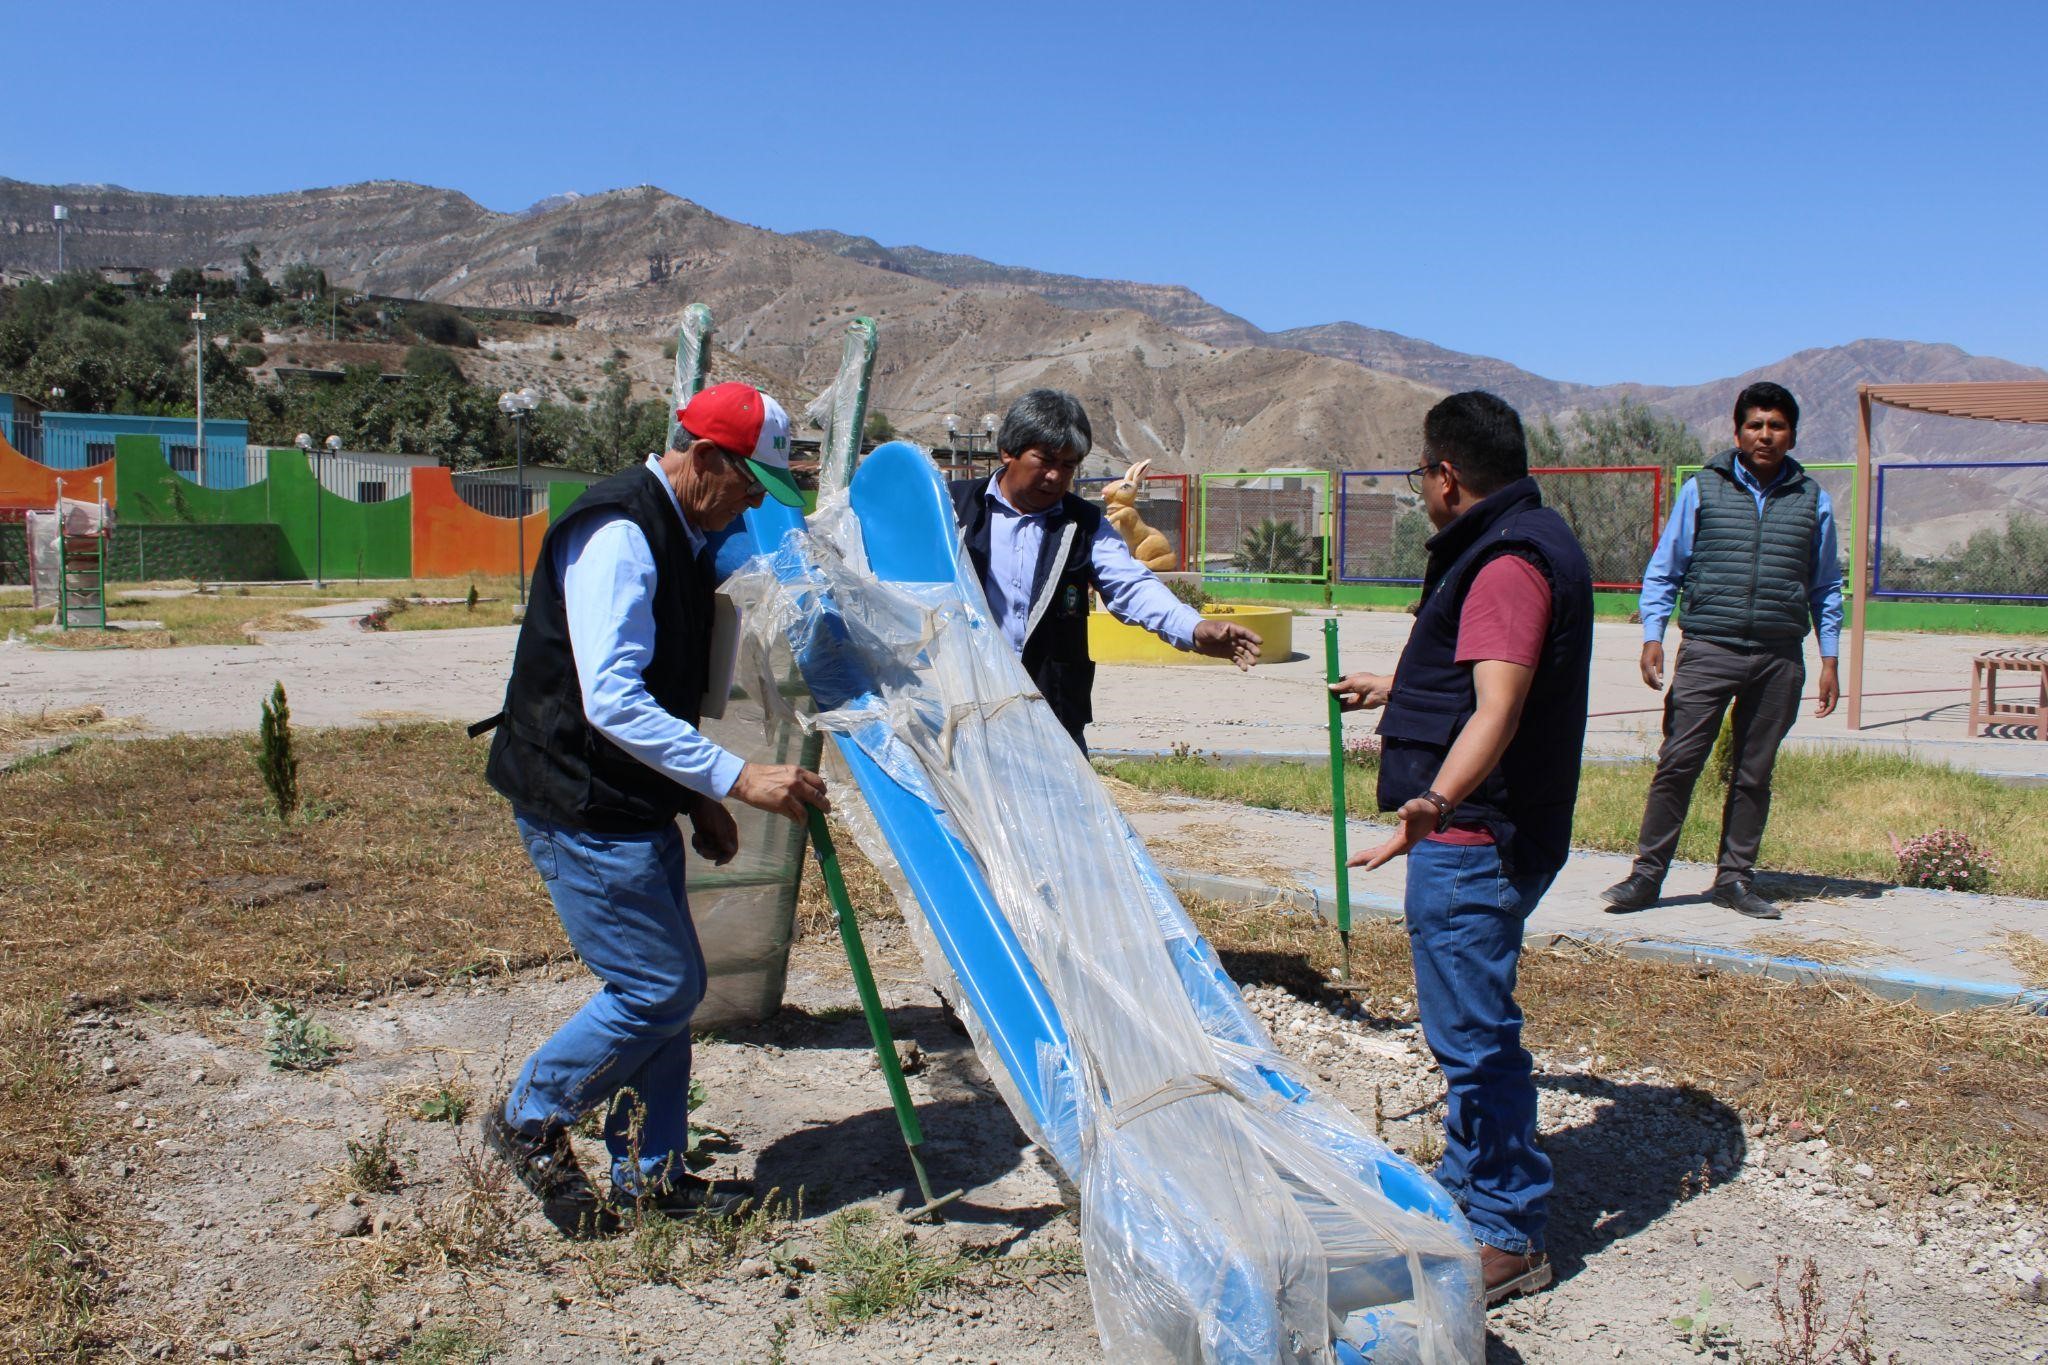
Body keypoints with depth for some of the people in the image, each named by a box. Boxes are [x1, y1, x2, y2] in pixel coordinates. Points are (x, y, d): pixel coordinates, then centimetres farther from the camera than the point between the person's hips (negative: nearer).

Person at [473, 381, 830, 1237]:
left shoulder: (680, 534, 12)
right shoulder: (617, 534, -20)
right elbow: (611, 701, -29)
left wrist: (699, 800, 16)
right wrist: (736, 778, -31)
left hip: (637, 806, 10)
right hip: (581, 809, -10)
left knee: (668, 983, 12)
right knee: (661, 986, -6)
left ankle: (649, 1172, 24)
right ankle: (527, 1121, 14)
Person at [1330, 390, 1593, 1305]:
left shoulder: (1508, 560, -18)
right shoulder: (1522, 542, 17)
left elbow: (1497, 708, -32)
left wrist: (1436, 801, -46)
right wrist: (1393, 690, 48)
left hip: (1473, 840, -11)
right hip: (1479, 836, 11)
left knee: (1473, 1033, -4)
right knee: (1466, 1026, 21)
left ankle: (1510, 1237, 7)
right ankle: (1466, 1189, 36)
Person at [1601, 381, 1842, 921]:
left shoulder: (1811, 500, 10)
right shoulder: (1702, 490, 5)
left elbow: (1826, 587, 18)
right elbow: (1663, 570, 7)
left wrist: (1829, 659, 11)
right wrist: (1652, 635, -5)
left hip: (1780, 660, 2)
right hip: (1708, 652, -2)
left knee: (1755, 773, 8)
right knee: (1677, 762, -7)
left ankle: (1735, 878, 18)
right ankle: (1647, 873, 0)